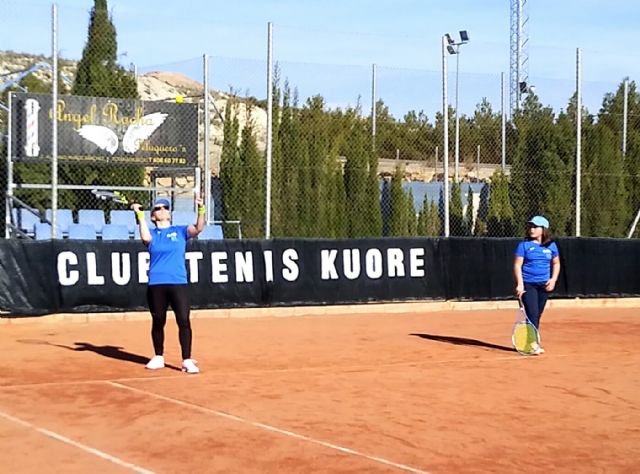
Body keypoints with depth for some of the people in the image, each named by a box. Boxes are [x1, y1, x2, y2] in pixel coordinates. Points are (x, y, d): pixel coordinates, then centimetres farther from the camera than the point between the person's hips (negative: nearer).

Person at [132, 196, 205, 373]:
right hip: (156, 284, 1)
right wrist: (140, 215, -13)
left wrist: (201, 211, -24)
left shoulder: (180, 231, 9)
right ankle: (158, 357, 26)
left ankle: (187, 361, -5)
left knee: (184, 321, -9)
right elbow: (145, 237, -14)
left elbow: (198, 229, -8)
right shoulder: (152, 234, 10)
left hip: (178, 283, -1)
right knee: (158, 322, 10)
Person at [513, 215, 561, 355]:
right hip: (528, 284, -4)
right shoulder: (524, 245, -3)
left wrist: (553, 279, 2)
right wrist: (520, 284, -16)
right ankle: (533, 343, -17)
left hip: (544, 285, 4)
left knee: (537, 315, 8)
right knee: (532, 314, -14)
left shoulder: (551, 246, 6)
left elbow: (556, 263, 18)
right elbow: (517, 265, -6)